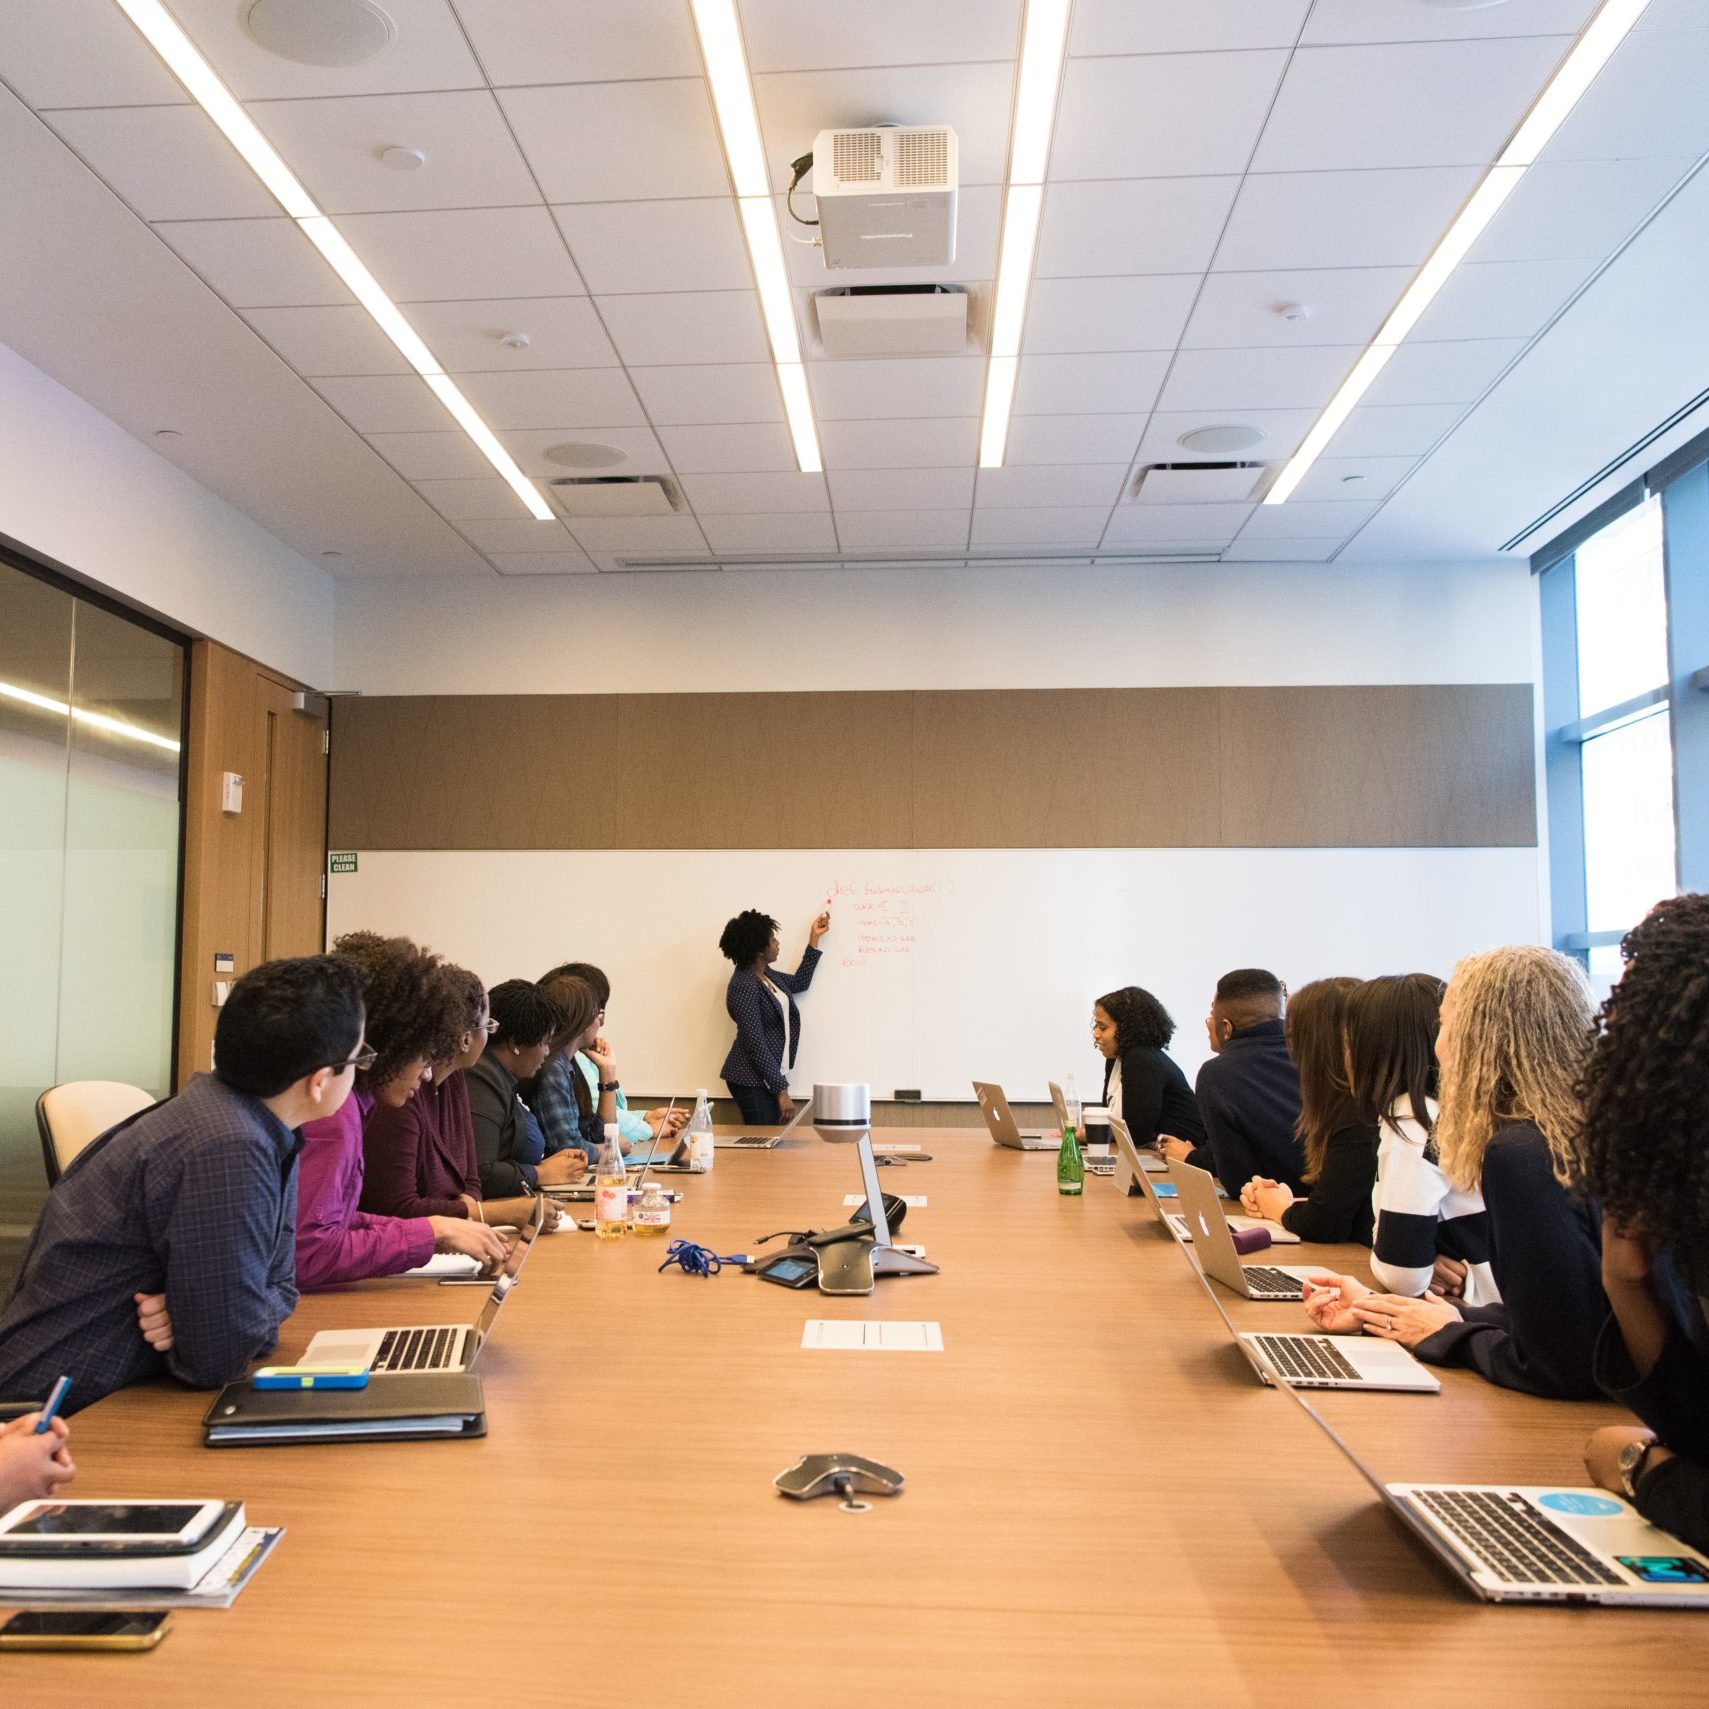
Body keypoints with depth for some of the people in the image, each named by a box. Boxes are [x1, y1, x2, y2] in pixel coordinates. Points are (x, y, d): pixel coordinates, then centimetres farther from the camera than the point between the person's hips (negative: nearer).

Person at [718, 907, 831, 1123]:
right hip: (752, 1081, -9)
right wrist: (781, 1090, -22)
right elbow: (755, 1044, -22)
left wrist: (814, 938, 24)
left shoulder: (766, 974, 8)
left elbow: (799, 983, 27)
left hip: (769, 1075, 9)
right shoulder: (745, 986, -20)